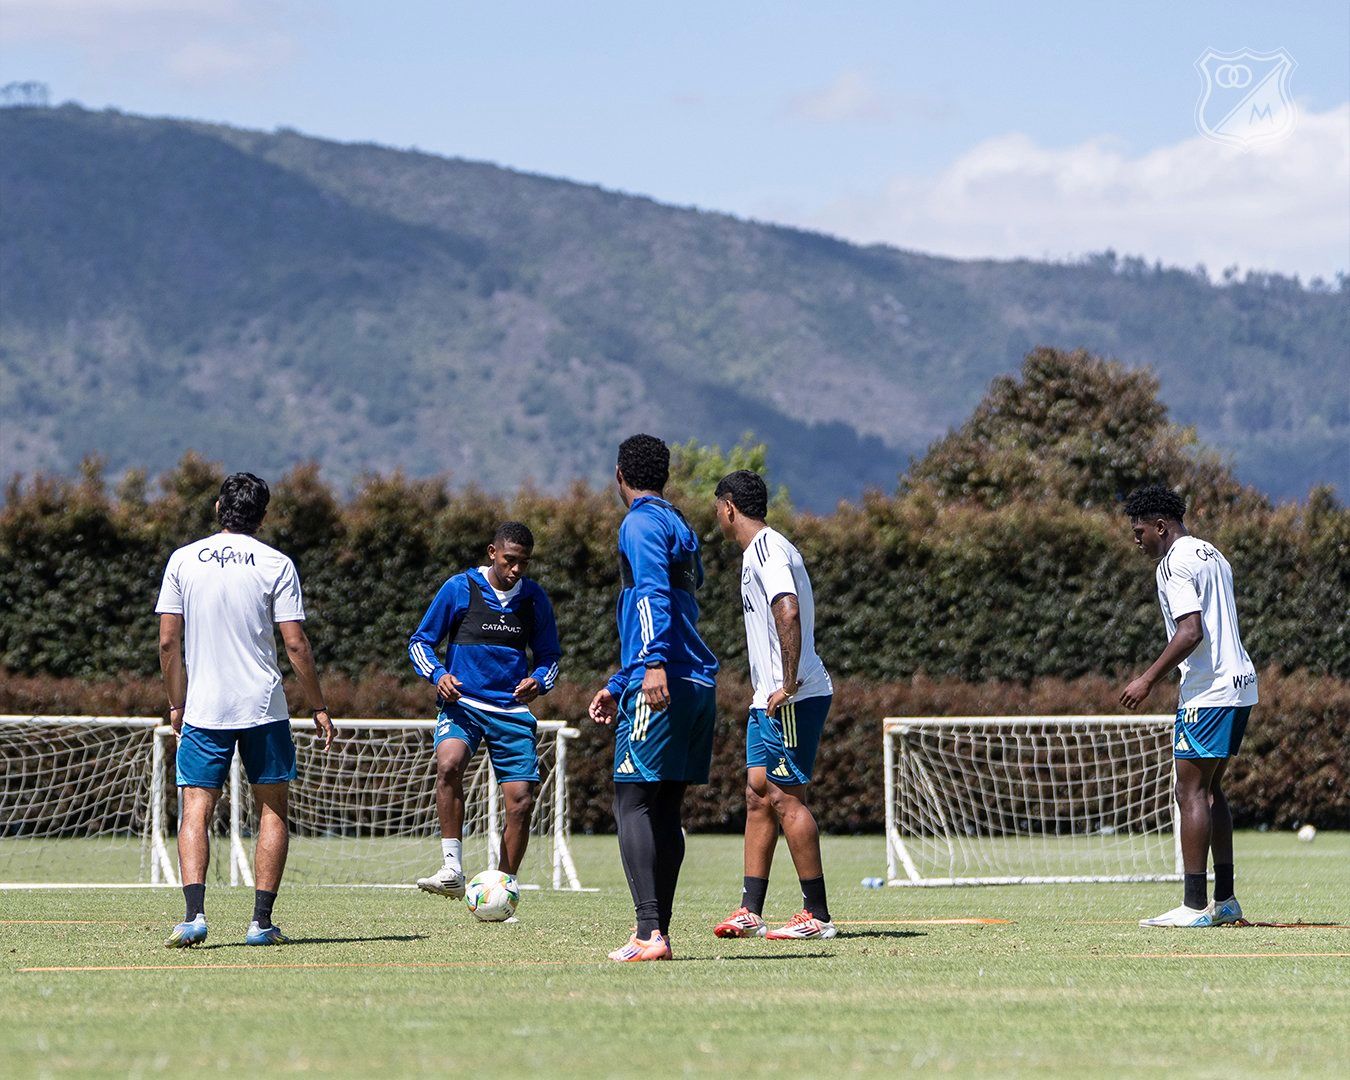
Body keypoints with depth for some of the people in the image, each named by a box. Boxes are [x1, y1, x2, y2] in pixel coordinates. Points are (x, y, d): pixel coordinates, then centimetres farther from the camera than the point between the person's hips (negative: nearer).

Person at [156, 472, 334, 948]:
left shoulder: (183, 560, 3)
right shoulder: (277, 565, -2)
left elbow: (168, 642, 3)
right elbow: (296, 645, -5)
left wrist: (176, 704, 14)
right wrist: (319, 708, 4)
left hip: (203, 710, 1)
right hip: (264, 709, -1)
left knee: (196, 811, 0)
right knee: (272, 810, 9)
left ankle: (194, 913, -19)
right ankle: (261, 922, 3)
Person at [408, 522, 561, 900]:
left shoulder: (535, 599, 7)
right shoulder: (459, 588, -1)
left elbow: (549, 655, 17)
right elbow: (420, 643, 5)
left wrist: (538, 681, -5)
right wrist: (437, 674, -14)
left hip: (513, 710, 3)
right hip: (462, 703, -3)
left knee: (521, 801, -5)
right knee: (449, 764, -32)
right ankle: (452, 871, -29)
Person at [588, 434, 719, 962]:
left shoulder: (642, 524, -4)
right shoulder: (679, 527, 24)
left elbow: (653, 596, -20)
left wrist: (655, 666, -32)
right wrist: (618, 686, 38)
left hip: (664, 686, -9)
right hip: (699, 684, 9)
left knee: (633, 804, -10)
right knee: (666, 811, 11)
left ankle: (649, 933, -20)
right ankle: (658, 932, 11)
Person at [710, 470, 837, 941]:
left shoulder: (766, 548, -13)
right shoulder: (760, 550, 18)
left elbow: (788, 611, -27)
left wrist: (788, 685, -27)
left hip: (793, 698, -10)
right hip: (770, 697, 10)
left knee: (786, 797, -8)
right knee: (758, 793, 9)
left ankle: (817, 914, -6)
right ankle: (750, 911, 11)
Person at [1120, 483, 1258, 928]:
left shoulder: (1175, 562, -11)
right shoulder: (1212, 555, 19)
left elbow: (1190, 631, -21)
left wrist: (1148, 680, -17)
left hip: (1208, 692, -10)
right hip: (1239, 684, 10)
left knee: (1191, 791, -8)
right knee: (1210, 790, 15)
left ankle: (1194, 906, -12)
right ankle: (1225, 900, 15)